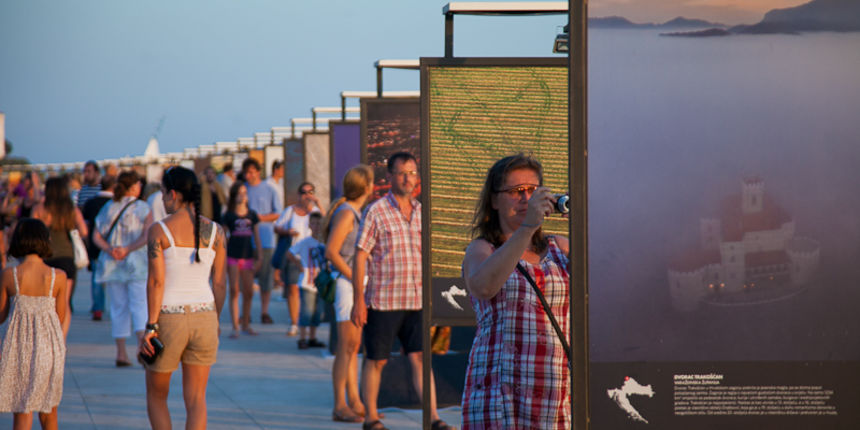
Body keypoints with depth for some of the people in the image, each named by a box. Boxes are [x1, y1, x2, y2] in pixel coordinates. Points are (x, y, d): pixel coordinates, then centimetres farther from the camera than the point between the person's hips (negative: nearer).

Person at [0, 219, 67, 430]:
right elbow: (60, 317, -1)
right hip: (48, 347, 1)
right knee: (49, 409, 18)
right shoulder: (58, 277, -9)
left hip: (18, 346, 0)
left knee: (21, 412, 7)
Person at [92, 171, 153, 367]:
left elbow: (96, 236, 3)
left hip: (111, 263, 4)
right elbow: (147, 236, -15)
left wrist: (110, 250, -9)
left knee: (118, 308, 9)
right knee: (140, 305, -3)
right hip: (136, 263, -4)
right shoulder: (142, 208, -3)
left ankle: (121, 352, 6)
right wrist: (127, 250, -16)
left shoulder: (108, 208, 9)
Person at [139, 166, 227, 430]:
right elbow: (218, 283, 6)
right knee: (196, 400, 6)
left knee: (156, 395, 15)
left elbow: (156, 281, -13)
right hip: (203, 316, 3)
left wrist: (151, 327, -12)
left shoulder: (159, 230, -8)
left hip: (168, 318, -3)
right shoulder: (214, 231, 3)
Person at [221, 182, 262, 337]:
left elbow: (256, 236, 11)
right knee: (234, 291, -4)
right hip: (233, 256, -3)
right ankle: (235, 327, -3)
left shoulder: (252, 215, 8)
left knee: (248, 292, 5)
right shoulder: (228, 216, 0)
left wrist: (259, 256, 6)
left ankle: (246, 324, 20)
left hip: (248, 256, 3)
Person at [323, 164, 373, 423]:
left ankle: (354, 401, 16)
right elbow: (331, 251, -20)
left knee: (354, 346, 11)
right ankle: (340, 406, -7)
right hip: (347, 284, -10)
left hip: (358, 284, 10)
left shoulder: (356, 213, 16)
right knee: (347, 346, -9)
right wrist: (354, 277, -18)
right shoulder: (346, 213, -14)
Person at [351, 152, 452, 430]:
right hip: (382, 300, -4)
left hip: (415, 301, 4)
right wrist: (358, 300, -11)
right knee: (376, 360, 4)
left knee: (419, 357, -2)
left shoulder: (421, 212, 10)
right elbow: (360, 256, -7)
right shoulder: (376, 212, -6)